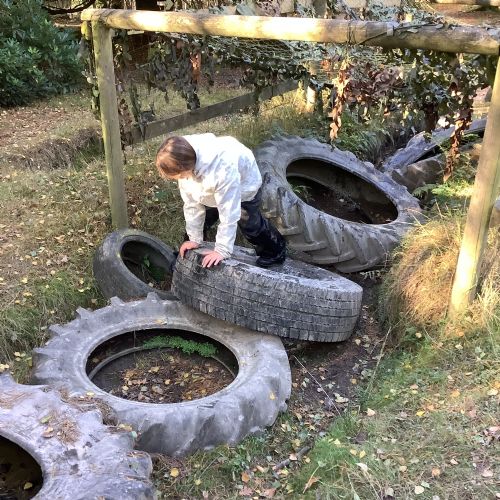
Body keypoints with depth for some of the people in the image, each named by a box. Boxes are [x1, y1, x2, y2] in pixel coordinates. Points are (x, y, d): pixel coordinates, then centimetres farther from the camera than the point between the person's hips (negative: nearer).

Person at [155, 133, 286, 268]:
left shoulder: (223, 169, -49)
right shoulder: (184, 161, -30)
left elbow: (228, 212, -39)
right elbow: (191, 202, -19)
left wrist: (222, 250, -32)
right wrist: (194, 239, -12)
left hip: (244, 184, -5)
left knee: (250, 225, 5)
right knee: (201, 217, 5)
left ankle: (276, 251, 32)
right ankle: (185, 253, 30)